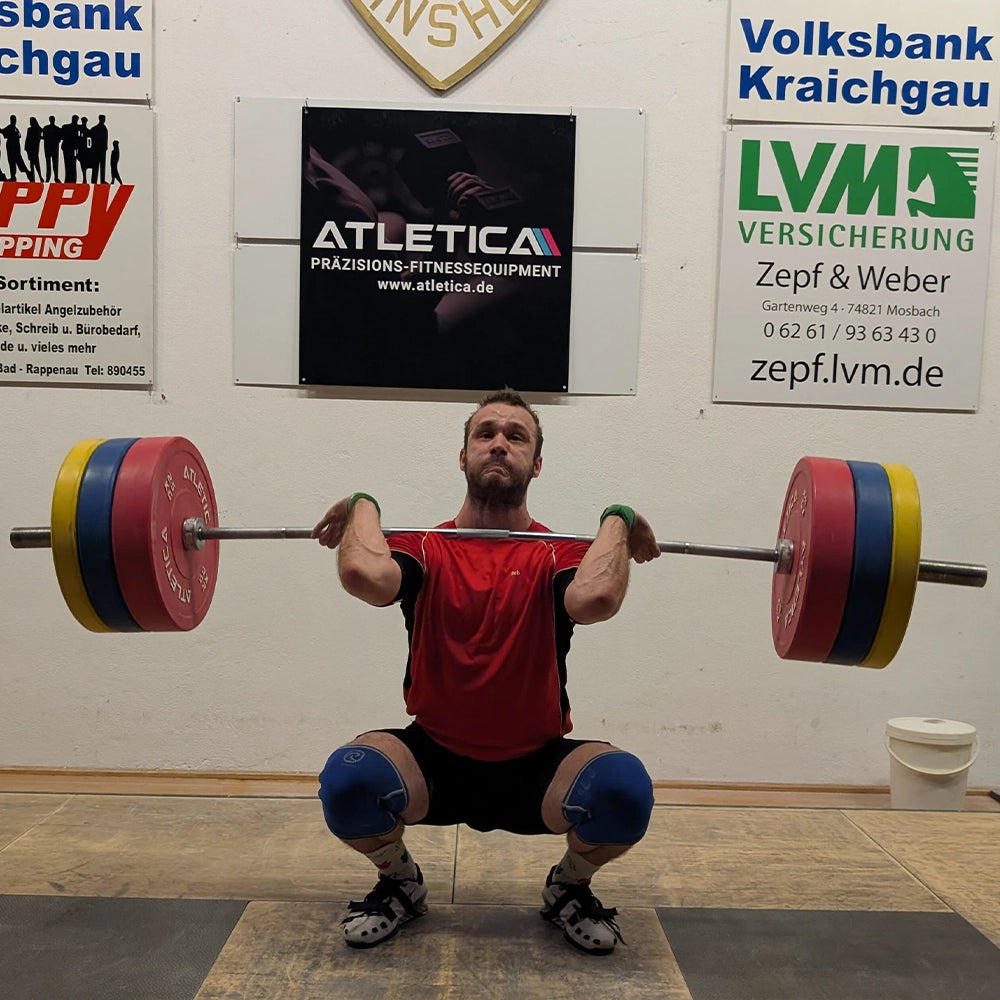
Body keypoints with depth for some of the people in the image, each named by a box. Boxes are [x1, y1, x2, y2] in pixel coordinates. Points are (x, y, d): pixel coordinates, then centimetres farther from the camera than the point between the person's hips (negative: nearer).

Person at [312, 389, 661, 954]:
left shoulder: (558, 556, -8)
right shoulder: (425, 549, -7)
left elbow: (595, 598, -33)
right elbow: (364, 576, -31)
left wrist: (616, 521, -18)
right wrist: (364, 507, -14)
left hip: (535, 769, 0)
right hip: (434, 762, 1)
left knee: (624, 788, -30)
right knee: (349, 780, -30)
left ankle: (570, 888, 7)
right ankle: (400, 884, 7)